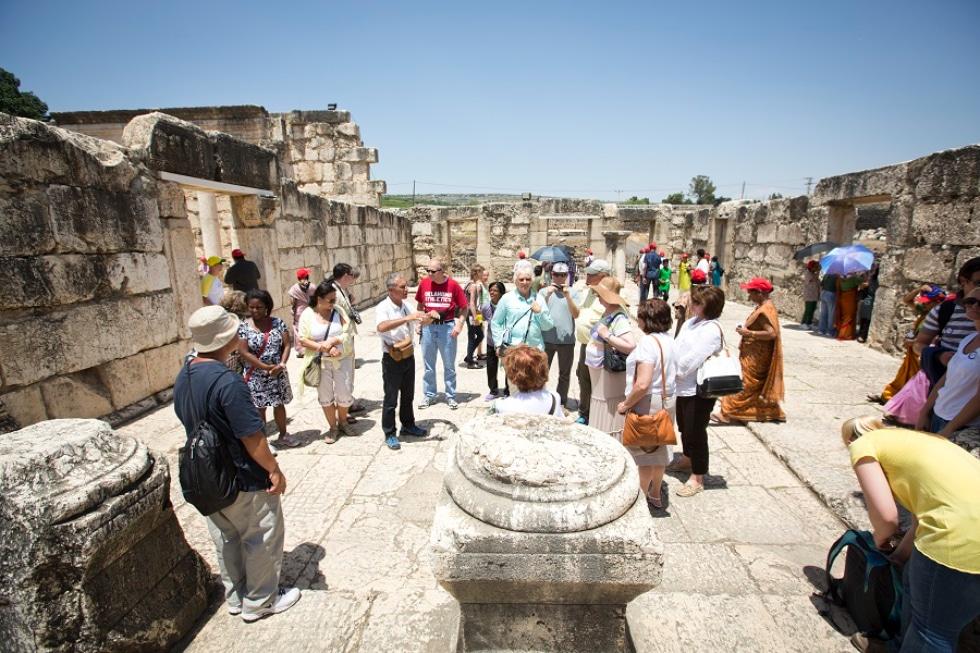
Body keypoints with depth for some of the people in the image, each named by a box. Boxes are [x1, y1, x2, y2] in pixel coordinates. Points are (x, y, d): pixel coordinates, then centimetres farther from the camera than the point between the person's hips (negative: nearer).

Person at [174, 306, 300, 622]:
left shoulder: (184, 376, -3)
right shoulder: (227, 381, -31)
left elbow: (189, 422, 9)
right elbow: (251, 436, -27)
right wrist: (274, 470, -15)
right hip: (244, 479, -8)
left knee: (226, 538, 25)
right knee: (261, 539, 13)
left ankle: (235, 597, 42)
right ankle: (260, 601, 30)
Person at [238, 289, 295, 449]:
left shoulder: (278, 322, -2)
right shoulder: (243, 326, -9)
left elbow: (286, 345, -3)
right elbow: (244, 353, -14)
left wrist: (281, 364, -19)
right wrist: (267, 367, -19)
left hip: (278, 374, 3)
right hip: (256, 376, -2)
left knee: (279, 405, 15)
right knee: (259, 409, 7)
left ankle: (283, 436, 31)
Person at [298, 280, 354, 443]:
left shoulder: (338, 311, -4)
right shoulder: (307, 314, -6)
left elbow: (348, 333, -8)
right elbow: (302, 339, -9)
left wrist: (332, 341, -23)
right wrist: (323, 348, -18)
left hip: (342, 360, 1)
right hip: (320, 362, 0)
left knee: (345, 394, 6)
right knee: (325, 396, 10)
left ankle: (343, 422, 31)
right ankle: (333, 427, 27)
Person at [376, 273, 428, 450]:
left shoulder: (406, 305, 3)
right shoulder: (383, 308, -18)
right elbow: (381, 327, -38)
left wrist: (406, 340, -12)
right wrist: (407, 318, -42)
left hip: (408, 356, 7)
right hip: (392, 359, -6)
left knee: (408, 395, 19)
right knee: (391, 398, 5)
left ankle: (408, 425, 36)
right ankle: (389, 434, 18)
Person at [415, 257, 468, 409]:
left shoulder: (453, 284, -9)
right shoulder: (424, 283, -1)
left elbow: (463, 307, -3)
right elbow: (420, 305, 11)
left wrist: (459, 324, -13)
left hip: (447, 327, -2)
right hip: (428, 327, 3)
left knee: (449, 365, 8)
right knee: (428, 365, 12)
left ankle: (450, 396, 21)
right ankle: (428, 395, 26)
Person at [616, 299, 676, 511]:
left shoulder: (648, 341, -24)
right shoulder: (668, 339, 2)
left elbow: (642, 384, -31)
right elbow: (673, 373, 12)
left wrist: (626, 404, -18)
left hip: (648, 404, -9)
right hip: (668, 401, 9)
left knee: (644, 453, 7)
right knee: (659, 449, 21)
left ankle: (642, 498, 22)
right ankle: (655, 495, 38)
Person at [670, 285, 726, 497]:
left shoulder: (711, 330, -21)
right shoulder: (691, 322, 5)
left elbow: (692, 360, -25)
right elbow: (676, 346, 7)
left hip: (699, 391, -8)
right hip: (684, 386, 8)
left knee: (695, 431, 4)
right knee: (684, 427, 24)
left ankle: (697, 478, 20)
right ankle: (687, 459, 47)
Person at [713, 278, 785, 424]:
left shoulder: (764, 311, -22)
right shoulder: (766, 306, 9)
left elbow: (771, 333, -29)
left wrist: (748, 333, -25)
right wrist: (747, 330, 7)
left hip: (755, 357, -10)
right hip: (755, 355, 10)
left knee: (744, 384, -3)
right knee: (761, 385, 19)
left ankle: (729, 413, 4)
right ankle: (771, 412, 29)